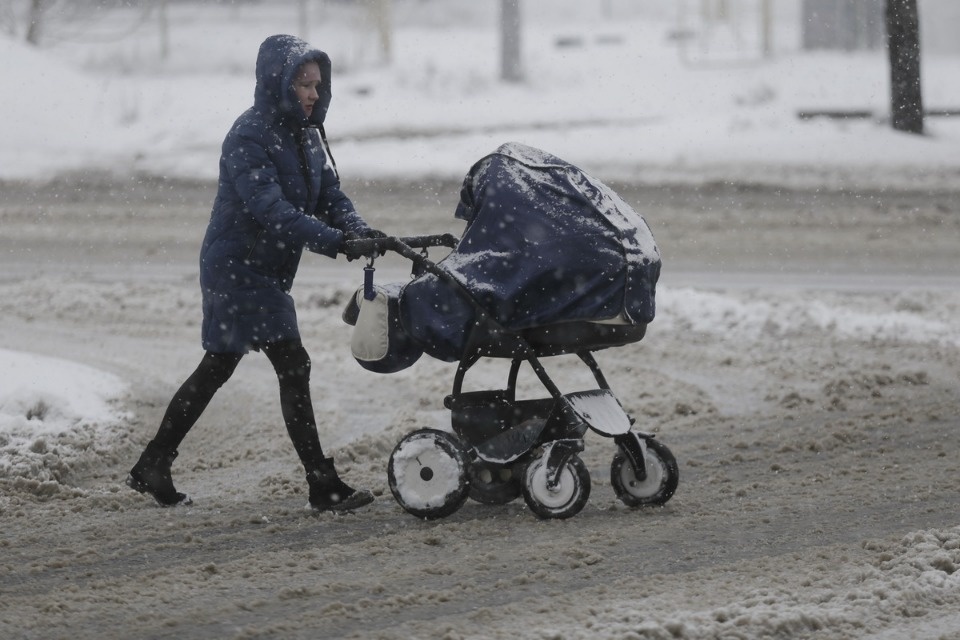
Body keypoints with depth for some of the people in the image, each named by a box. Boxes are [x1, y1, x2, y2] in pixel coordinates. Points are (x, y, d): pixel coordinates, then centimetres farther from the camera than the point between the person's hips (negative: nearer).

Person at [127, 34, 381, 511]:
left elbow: (330, 197, 5)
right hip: (238, 269, -10)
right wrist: (335, 241, -38)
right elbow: (271, 210, -29)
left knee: (217, 368, 16)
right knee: (293, 366, -12)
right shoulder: (249, 137, -19)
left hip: (268, 271, 10)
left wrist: (361, 231, -16)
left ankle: (152, 468, 27)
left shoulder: (305, 135, 9)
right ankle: (323, 485, -10)